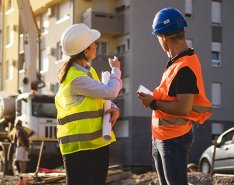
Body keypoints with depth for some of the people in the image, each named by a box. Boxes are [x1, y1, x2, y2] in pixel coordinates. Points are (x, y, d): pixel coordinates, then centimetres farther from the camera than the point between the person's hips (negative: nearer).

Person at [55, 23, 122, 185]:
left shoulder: (87, 70, 10)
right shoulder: (75, 78, -21)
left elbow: (101, 97, 17)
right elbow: (110, 92, -21)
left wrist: (114, 108, -5)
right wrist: (116, 70, -3)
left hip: (98, 142, 9)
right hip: (79, 146, -9)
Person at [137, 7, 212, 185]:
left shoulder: (185, 68, -23)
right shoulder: (177, 62, 8)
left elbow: (183, 109, -26)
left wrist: (153, 103, -16)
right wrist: (154, 98, 4)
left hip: (174, 139, -10)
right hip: (161, 137, 10)